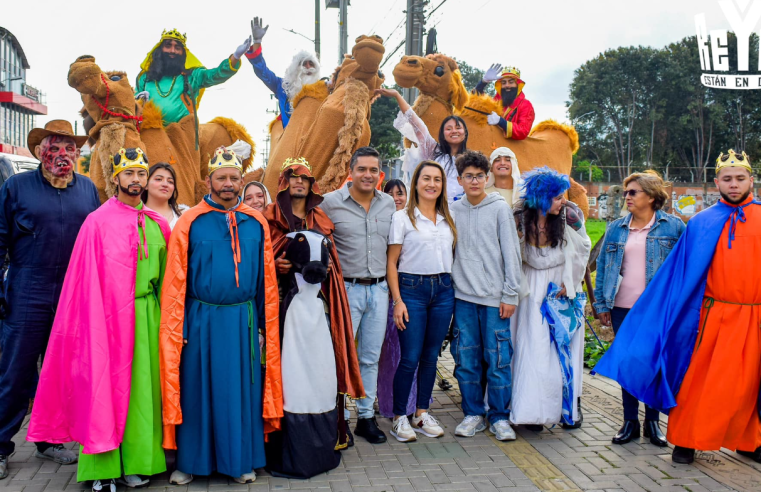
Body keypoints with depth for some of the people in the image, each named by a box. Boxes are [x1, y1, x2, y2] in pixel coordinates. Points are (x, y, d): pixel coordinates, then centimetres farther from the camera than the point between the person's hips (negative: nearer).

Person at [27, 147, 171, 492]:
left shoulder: (156, 224, 9)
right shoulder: (98, 222, -5)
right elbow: (88, 282, -6)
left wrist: (164, 317, 8)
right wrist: (100, 318, -11)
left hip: (147, 315, 5)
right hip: (110, 315, -4)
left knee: (141, 385, 7)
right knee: (106, 384, 0)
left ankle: (133, 462, 17)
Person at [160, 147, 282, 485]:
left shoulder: (257, 224, 3)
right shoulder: (189, 223, -4)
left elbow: (267, 282, 5)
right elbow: (175, 284, -4)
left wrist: (266, 328, 4)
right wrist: (177, 331, -7)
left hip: (244, 321, 2)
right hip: (202, 321, -2)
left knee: (242, 391, 10)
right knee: (197, 391, 8)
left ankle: (241, 460, 25)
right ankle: (190, 461, 24)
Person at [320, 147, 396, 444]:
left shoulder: (388, 203, 7)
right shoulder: (331, 202, -6)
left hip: (378, 289, 4)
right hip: (345, 289, -4)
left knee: (370, 358, 12)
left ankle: (366, 417, 23)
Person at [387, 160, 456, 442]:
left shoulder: (448, 219, 13)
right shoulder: (402, 218, -1)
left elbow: (454, 256, 16)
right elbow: (391, 263, -3)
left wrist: (453, 291, 5)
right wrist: (398, 300, -11)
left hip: (444, 290, 5)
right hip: (412, 289, -4)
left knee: (431, 356, 9)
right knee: (410, 358, -5)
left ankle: (422, 413, 21)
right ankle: (399, 417, 8)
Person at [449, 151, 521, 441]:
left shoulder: (500, 208, 1)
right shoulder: (453, 210, 9)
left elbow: (511, 253, 0)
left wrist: (510, 294, -5)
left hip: (495, 297, -2)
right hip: (463, 296, 3)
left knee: (498, 359, 0)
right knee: (466, 359, 6)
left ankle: (499, 417, 13)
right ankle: (473, 414, 19)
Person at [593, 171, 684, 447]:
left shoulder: (673, 226, 0)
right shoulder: (616, 229, 9)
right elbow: (602, 266, 11)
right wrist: (602, 304, 5)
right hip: (622, 307, 3)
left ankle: (652, 422, 20)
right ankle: (630, 421, 18)